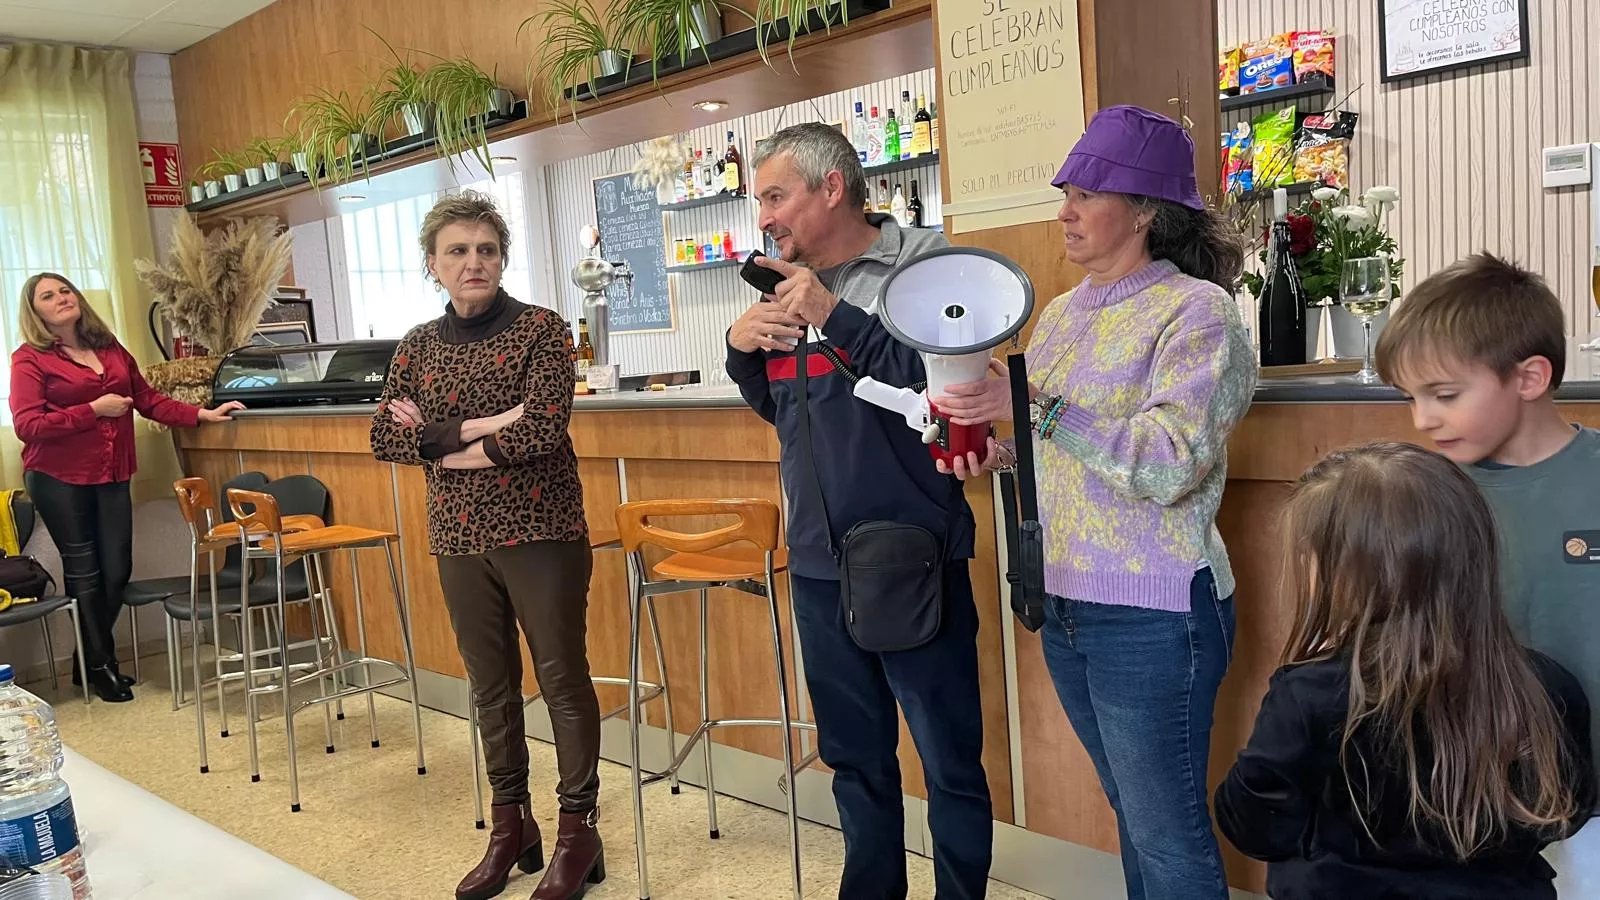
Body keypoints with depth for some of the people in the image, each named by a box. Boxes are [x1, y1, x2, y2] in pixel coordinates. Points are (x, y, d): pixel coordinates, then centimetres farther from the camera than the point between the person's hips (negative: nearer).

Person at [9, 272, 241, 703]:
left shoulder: (110, 348, 11)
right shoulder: (29, 359, -4)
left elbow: (148, 399, 15)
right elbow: (27, 425, -13)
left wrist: (202, 415, 7)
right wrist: (94, 410, -14)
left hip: (112, 476, 5)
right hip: (59, 479, -4)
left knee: (116, 571, 4)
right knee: (84, 571, 2)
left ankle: (91, 660, 24)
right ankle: (99, 666, 18)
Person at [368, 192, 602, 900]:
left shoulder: (540, 327, -6)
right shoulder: (418, 346, 8)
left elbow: (543, 427, -19)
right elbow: (383, 438, -1)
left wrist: (435, 440, -10)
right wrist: (478, 426, -15)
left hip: (540, 530, -4)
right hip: (460, 537, 5)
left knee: (563, 679, 2)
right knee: (490, 683, 13)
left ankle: (578, 830, 15)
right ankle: (510, 825, 28)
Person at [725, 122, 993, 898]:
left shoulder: (925, 267, -9)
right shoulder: (791, 283, 10)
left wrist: (838, 318, -22)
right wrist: (744, 347, -1)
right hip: (818, 564, 6)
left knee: (949, 762, 6)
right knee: (854, 755, 20)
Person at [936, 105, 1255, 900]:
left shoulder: (1197, 311, -11)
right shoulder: (1061, 314, 11)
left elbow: (1169, 463, -22)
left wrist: (1035, 406, -25)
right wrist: (1001, 460, 0)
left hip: (1151, 613, -7)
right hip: (1063, 600, 7)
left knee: (1167, 835, 4)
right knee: (1132, 811, 20)